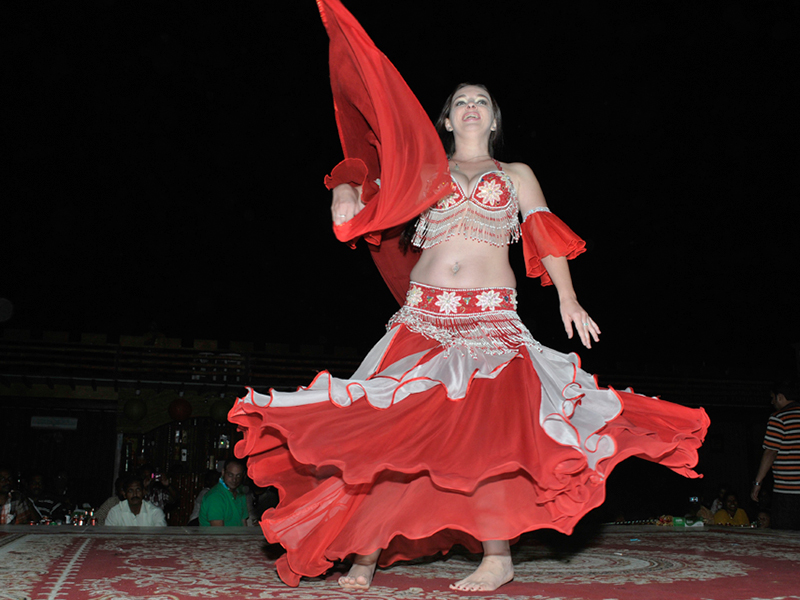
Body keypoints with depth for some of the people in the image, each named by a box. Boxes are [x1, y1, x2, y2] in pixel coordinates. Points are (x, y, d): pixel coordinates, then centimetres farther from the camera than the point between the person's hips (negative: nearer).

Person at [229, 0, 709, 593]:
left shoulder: (516, 174, 19)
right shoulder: (423, 171, 21)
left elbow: (544, 235, 8)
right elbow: (368, 191, 15)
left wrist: (568, 300, -5)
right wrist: (348, 190, -10)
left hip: (492, 315, -1)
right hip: (423, 313, 1)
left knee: (489, 416, -20)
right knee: (393, 422, -9)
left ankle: (497, 555, -12)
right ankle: (366, 553, -3)